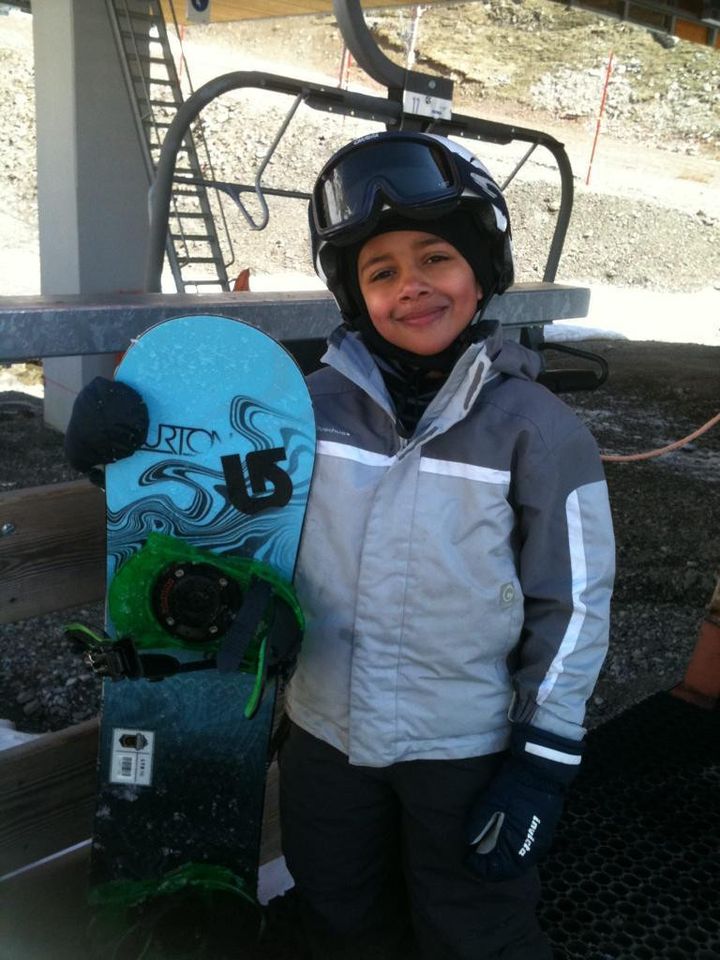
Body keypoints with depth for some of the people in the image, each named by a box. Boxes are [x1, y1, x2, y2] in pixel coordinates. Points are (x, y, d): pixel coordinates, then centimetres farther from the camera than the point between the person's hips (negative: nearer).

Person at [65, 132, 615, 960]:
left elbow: (572, 601, -9)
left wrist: (544, 759, -9)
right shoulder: (317, 403, -7)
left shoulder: (537, 426, -13)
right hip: (326, 732, 4)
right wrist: (122, 442, -13)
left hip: (466, 750, -3)